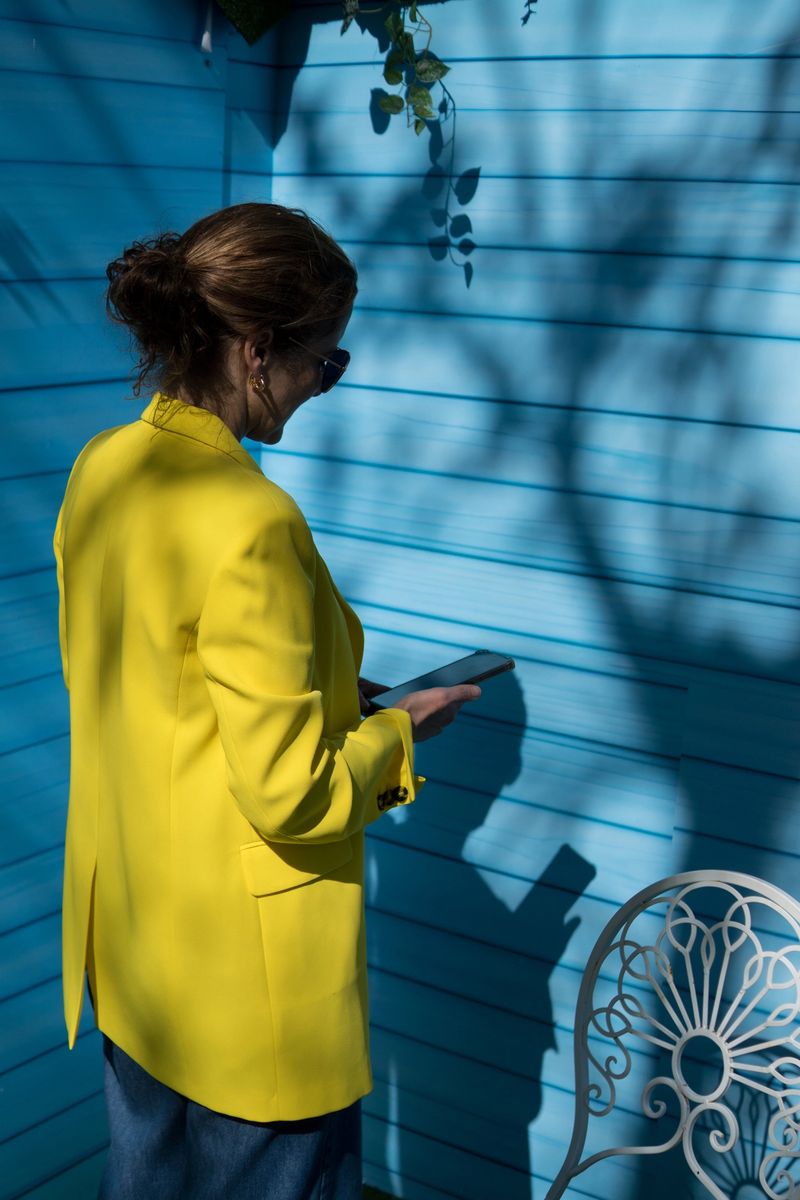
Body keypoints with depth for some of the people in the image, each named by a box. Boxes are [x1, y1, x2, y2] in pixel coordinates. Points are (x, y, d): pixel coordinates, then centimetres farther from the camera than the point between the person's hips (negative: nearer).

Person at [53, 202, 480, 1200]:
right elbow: (290, 798, -24)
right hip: (243, 968, -8)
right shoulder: (250, 523, -28)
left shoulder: (103, 470, -2)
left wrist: (323, 695, 10)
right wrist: (399, 732, -7)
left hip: (128, 932, 8)